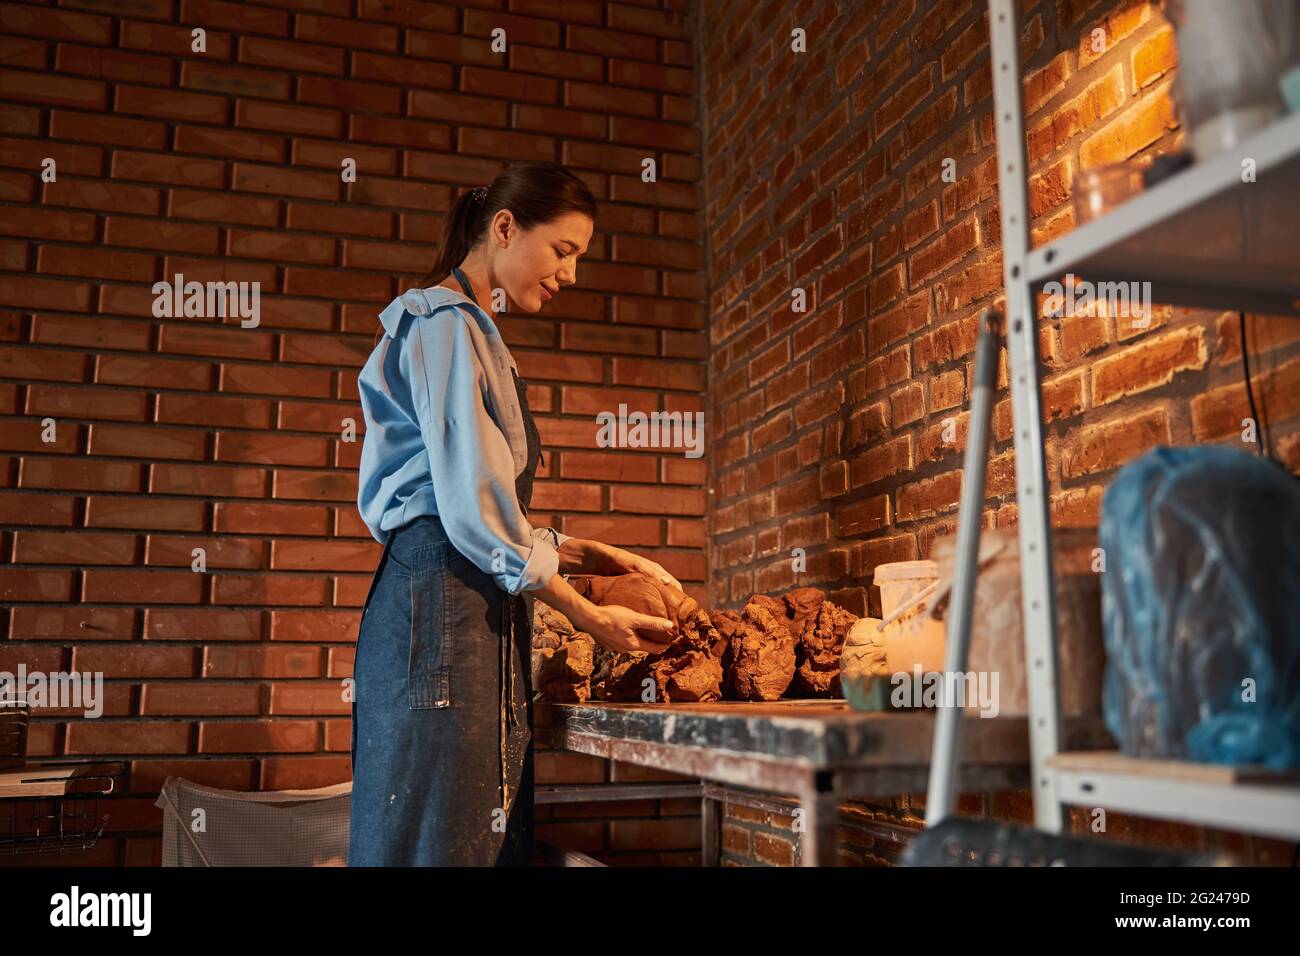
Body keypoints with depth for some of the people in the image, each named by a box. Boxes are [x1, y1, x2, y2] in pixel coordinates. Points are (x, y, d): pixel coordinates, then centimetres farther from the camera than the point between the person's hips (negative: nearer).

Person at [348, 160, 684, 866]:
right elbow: (474, 512, -15)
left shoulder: (470, 332, 24)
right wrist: (589, 617, -8)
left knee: (488, 839, 8)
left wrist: (598, 558, 12)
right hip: (441, 605, -10)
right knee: (433, 840, -5)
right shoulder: (446, 324, -6)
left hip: (476, 617, 10)